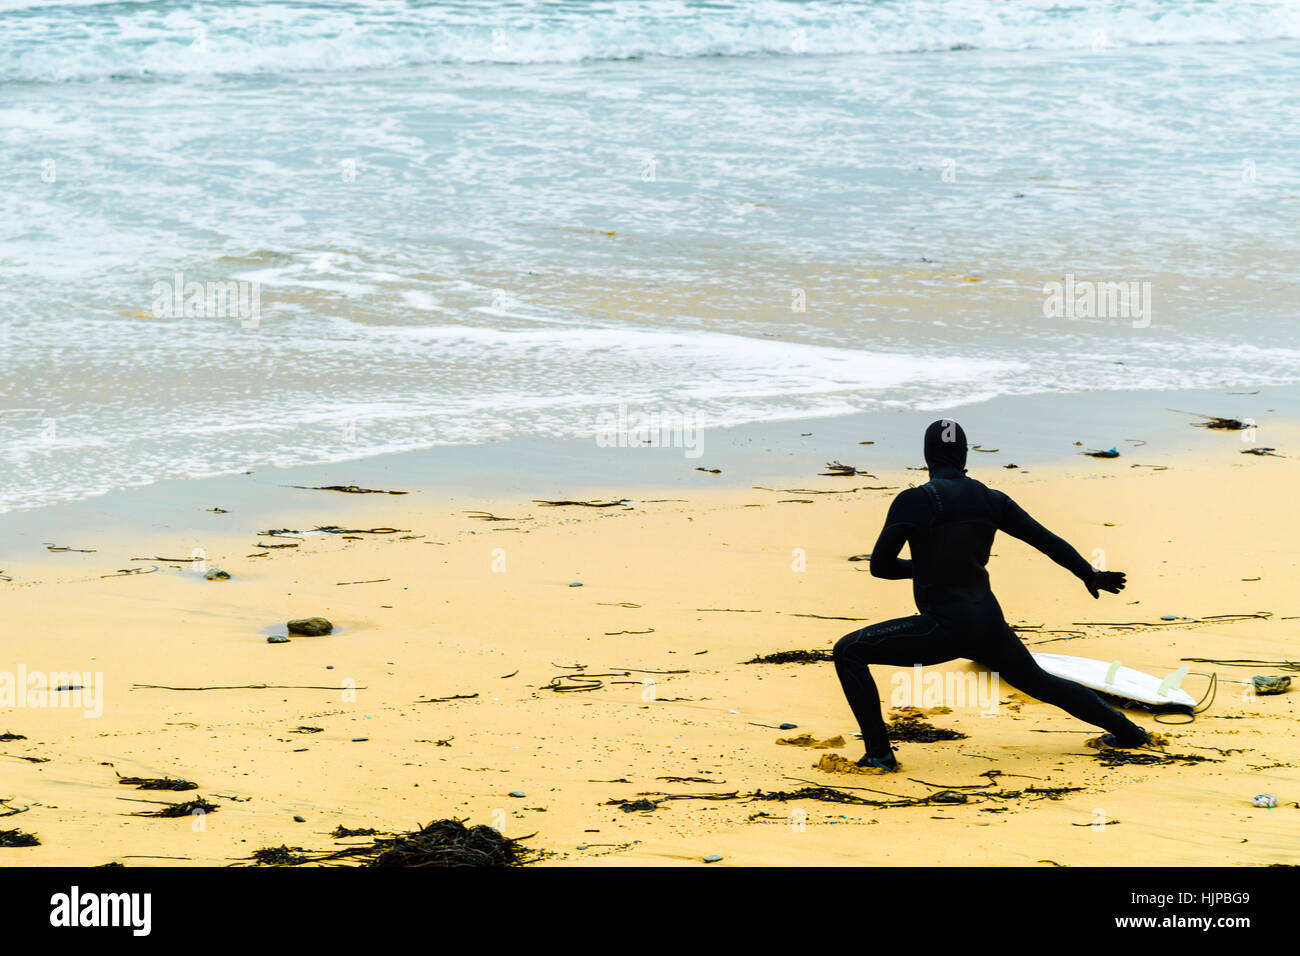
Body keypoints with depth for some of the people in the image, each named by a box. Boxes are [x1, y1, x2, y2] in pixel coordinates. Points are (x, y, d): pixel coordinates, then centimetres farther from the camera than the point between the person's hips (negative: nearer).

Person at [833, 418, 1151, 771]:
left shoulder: (913, 501, -10)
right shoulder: (991, 500, 5)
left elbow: (880, 566, -7)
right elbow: (1046, 539, 13)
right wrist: (1090, 575, 28)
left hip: (944, 631, -6)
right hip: (989, 626, 6)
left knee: (849, 651, 3)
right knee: (1040, 682, 30)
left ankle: (879, 752, -5)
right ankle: (1127, 730, 35)